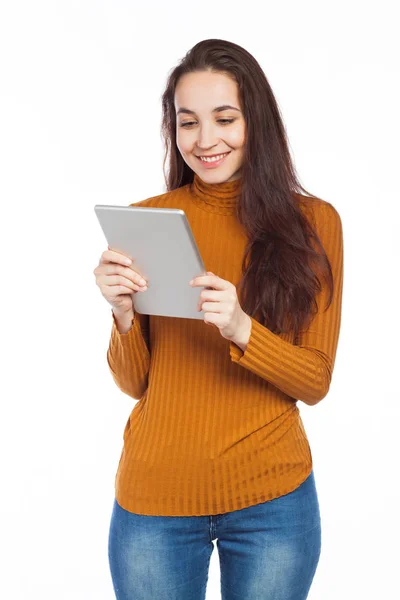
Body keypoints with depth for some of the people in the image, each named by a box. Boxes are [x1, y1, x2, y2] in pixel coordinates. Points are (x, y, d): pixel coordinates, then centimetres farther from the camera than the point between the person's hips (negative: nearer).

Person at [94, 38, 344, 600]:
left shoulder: (314, 222, -4)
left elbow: (315, 382, -6)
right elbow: (134, 382, 0)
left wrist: (241, 329, -24)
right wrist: (123, 312, -20)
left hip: (272, 496, -1)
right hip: (155, 496, 1)